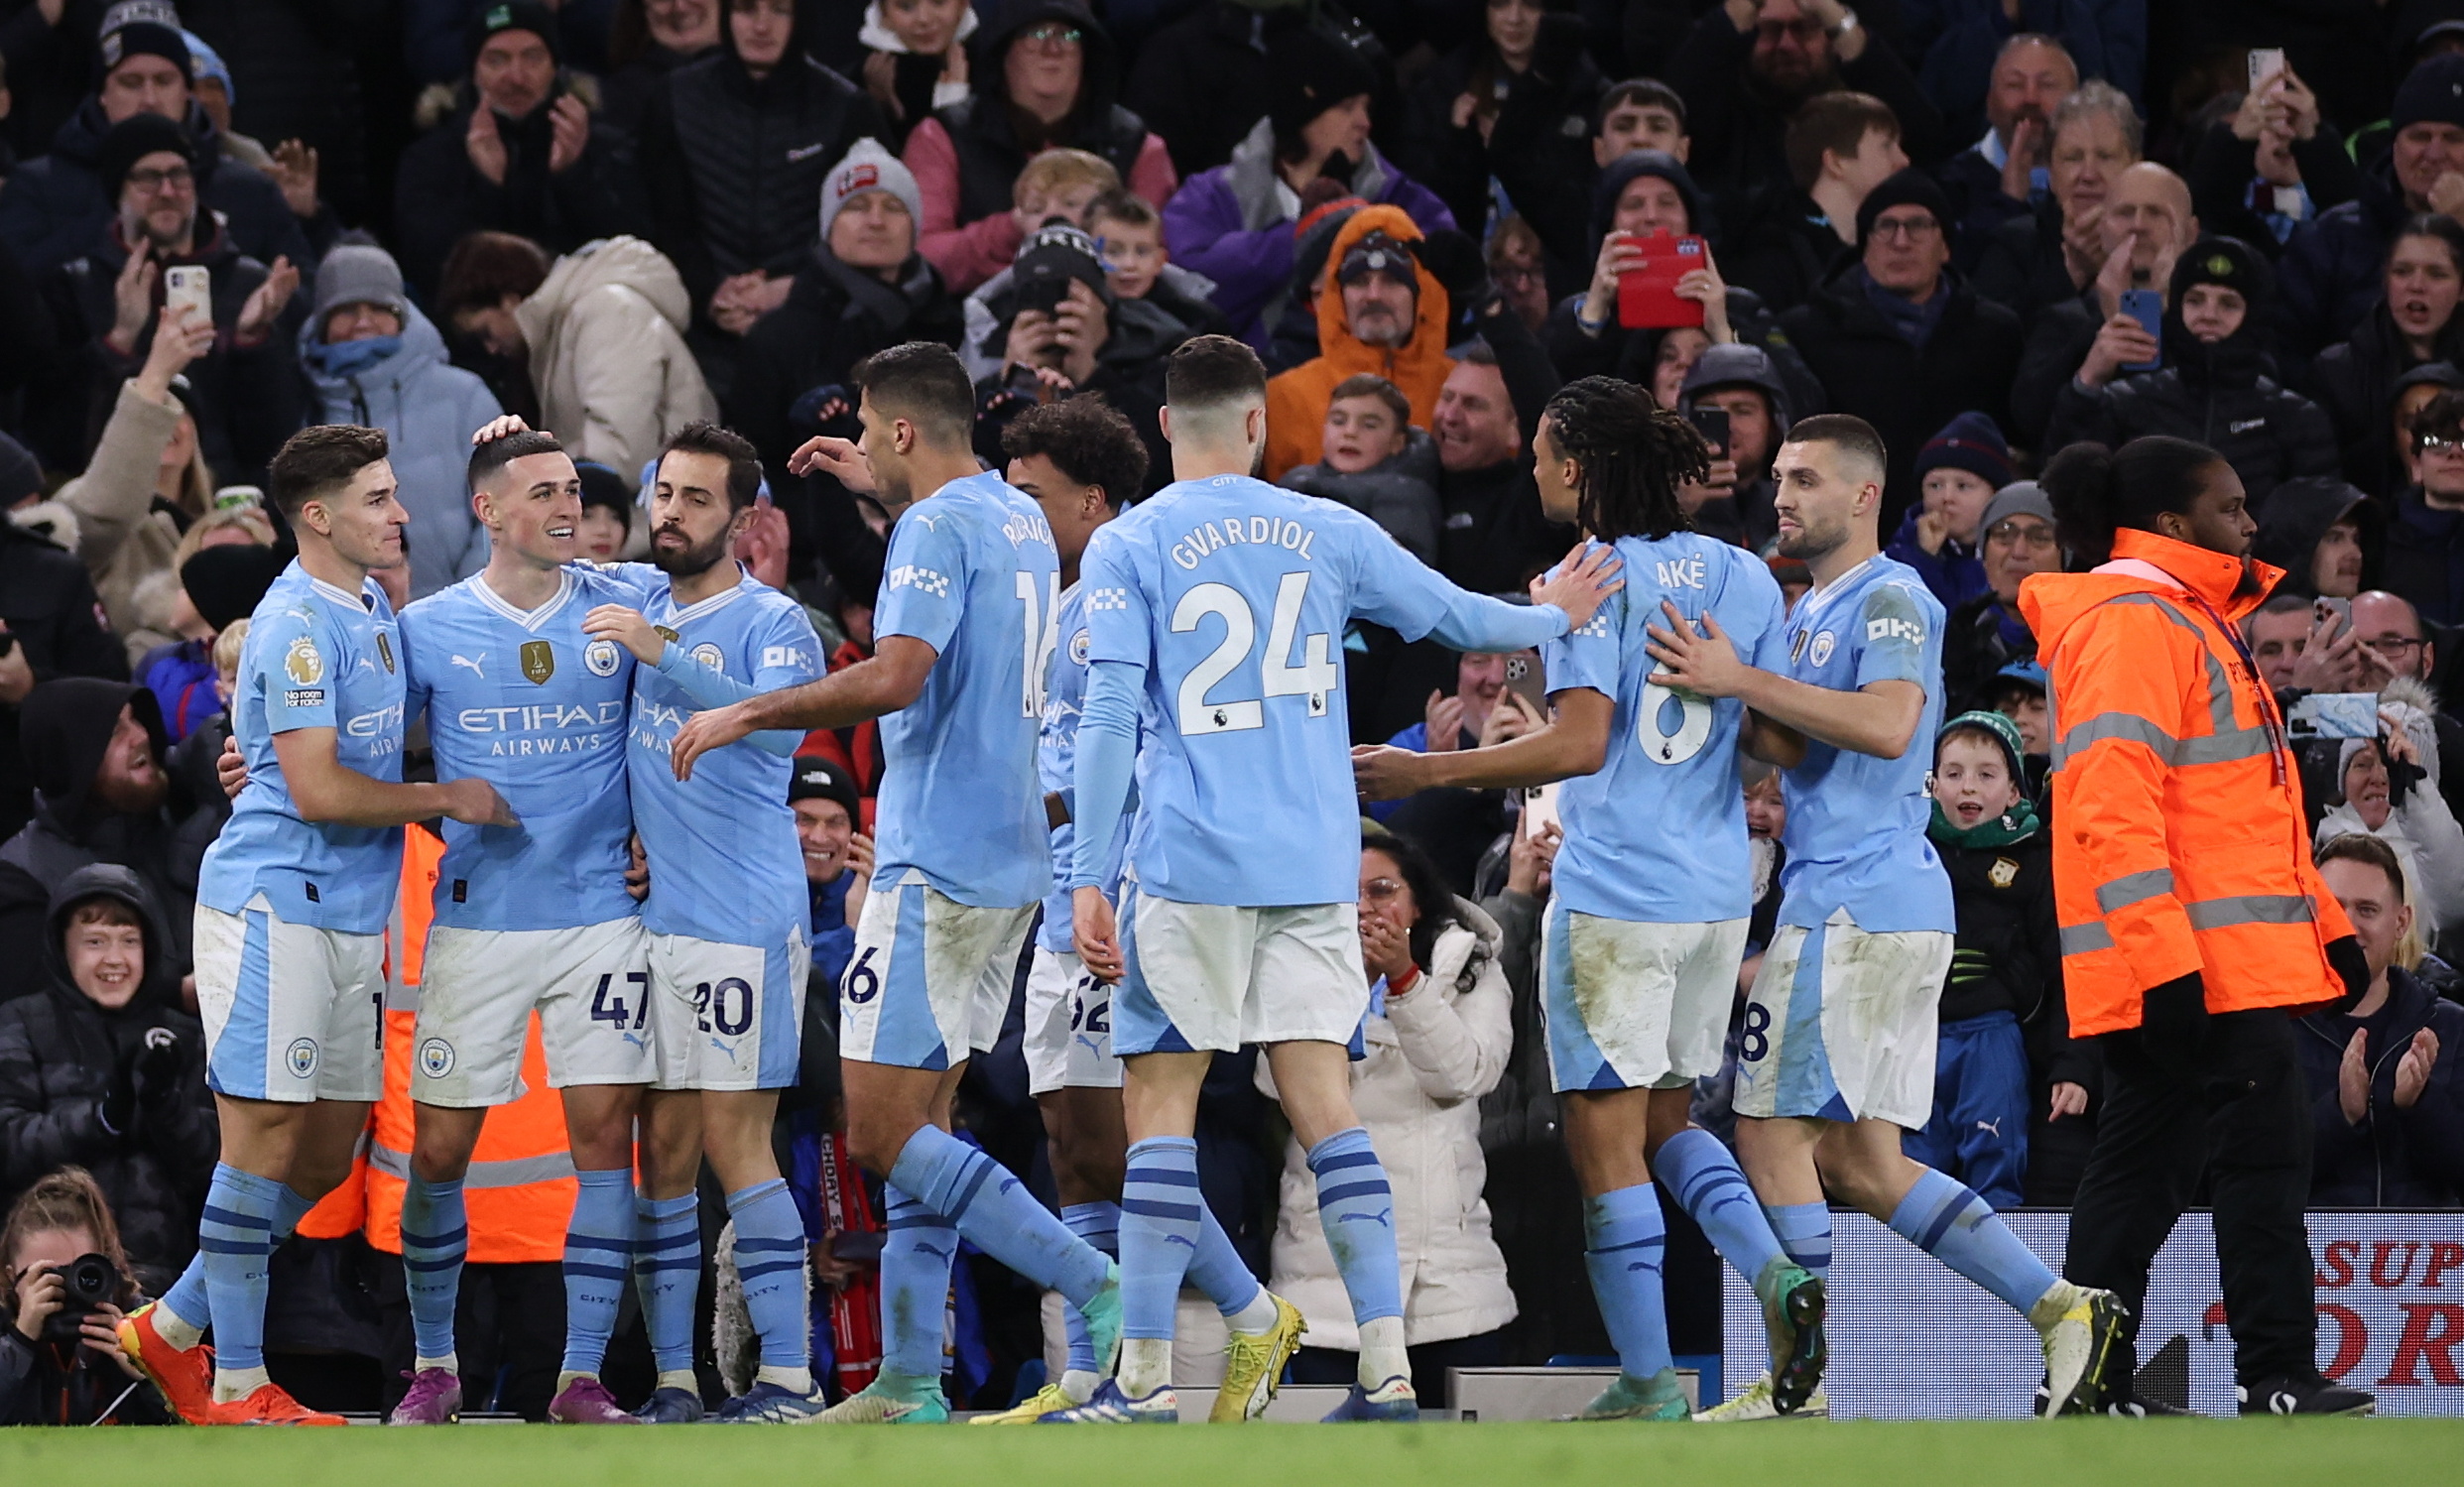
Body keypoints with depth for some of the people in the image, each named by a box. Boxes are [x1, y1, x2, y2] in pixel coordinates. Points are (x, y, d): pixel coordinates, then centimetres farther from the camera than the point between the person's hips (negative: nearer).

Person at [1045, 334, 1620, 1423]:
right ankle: (1386, 1365, -4)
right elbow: (1459, 618, 19)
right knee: (1321, 1102, 4)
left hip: (1190, 867, -3)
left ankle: (1145, 1376, -3)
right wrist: (1555, 617, 40)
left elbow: (1108, 717, -8)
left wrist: (1087, 876, -8)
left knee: (1159, 1105, 1)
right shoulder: (1327, 534, 8)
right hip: (1315, 869, 3)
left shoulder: (1126, 547, -1)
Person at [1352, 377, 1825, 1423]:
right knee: (1665, 1116, 20)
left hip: (1613, 894, -7)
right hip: (1720, 895, 7)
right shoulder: (1742, 576, 7)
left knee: (1606, 1136, 1)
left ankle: (1647, 1383, -1)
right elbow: (1785, 742, 6)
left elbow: (1580, 744, -19)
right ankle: (1773, 1271, -4)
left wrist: (1427, 772, -12)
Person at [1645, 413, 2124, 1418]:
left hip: (1859, 905, -10)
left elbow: (1887, 726, -26)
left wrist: (1738, 680, -26)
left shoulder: (1889, 599, -9)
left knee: (1772, 1133, -9)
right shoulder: (1808, 611, 22)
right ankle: (2063, 1311, 8)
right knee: (1856, 1159, 8)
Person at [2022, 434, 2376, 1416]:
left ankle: (2089, 1380, 10)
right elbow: (2112, 799, -20)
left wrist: (2325, 924, 26)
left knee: (2140, 1166, 9)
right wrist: (2164, 958, -26)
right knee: (2264, 1151, -10)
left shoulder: (2199, 622, 22)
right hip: (2196, 960, -10)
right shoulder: (2131, 624, -11)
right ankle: (2277, 1374, -9)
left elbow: (2254, 808, 29)